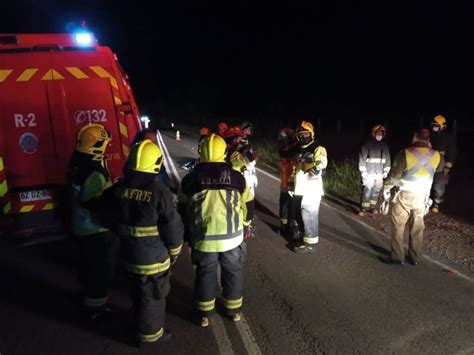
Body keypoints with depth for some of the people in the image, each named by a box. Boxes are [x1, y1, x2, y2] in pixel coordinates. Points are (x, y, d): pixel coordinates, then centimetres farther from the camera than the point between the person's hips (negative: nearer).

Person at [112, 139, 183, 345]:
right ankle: (150, 334, 29)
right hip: (154, 257, -6)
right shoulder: (159, 192, -23)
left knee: (139, 292, 26)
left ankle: (141, 323, 47)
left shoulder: (120, 189, -5)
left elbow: (113, 220, 8)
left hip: (129, 254, 6)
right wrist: (174, 252, -1)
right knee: (153, 296, 13)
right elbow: (172, 227, -17)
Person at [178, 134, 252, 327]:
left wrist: (189, 232, 20)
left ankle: (204, 314, 30)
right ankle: (234, 311, 34)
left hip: (203, 238, 0)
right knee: (233, 273, 19)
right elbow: (247, 206, 7)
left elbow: (182, 210, 7)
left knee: (205, 274, 17)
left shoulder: (190, 180, -2)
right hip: (232, 237, 0)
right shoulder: (237, 177, -3)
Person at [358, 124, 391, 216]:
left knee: (376, 191, 8)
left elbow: (387, 159, 13)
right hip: (369, 173, -5)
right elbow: (362, 157, -7)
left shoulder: (384, 146, 9)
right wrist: (363, 171, -11)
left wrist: (386, 171, 7)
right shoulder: (367, 144, -5)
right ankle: (363, 209, 0)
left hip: (380, 173, 5)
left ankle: (372, 207, 21)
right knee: (367, 191, -8)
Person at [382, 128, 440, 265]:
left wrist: (386, 188, 4)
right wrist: (430, 148, 20)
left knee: (398, 225, 5)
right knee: (417, 227, 14)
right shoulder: (435, 156, -1)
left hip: (405, 195, -4)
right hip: (421, 196, 4)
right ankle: (415, 257, 22)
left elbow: (394, 175, -11)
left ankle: (397, 257, 7)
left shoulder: (406, 154, -16)